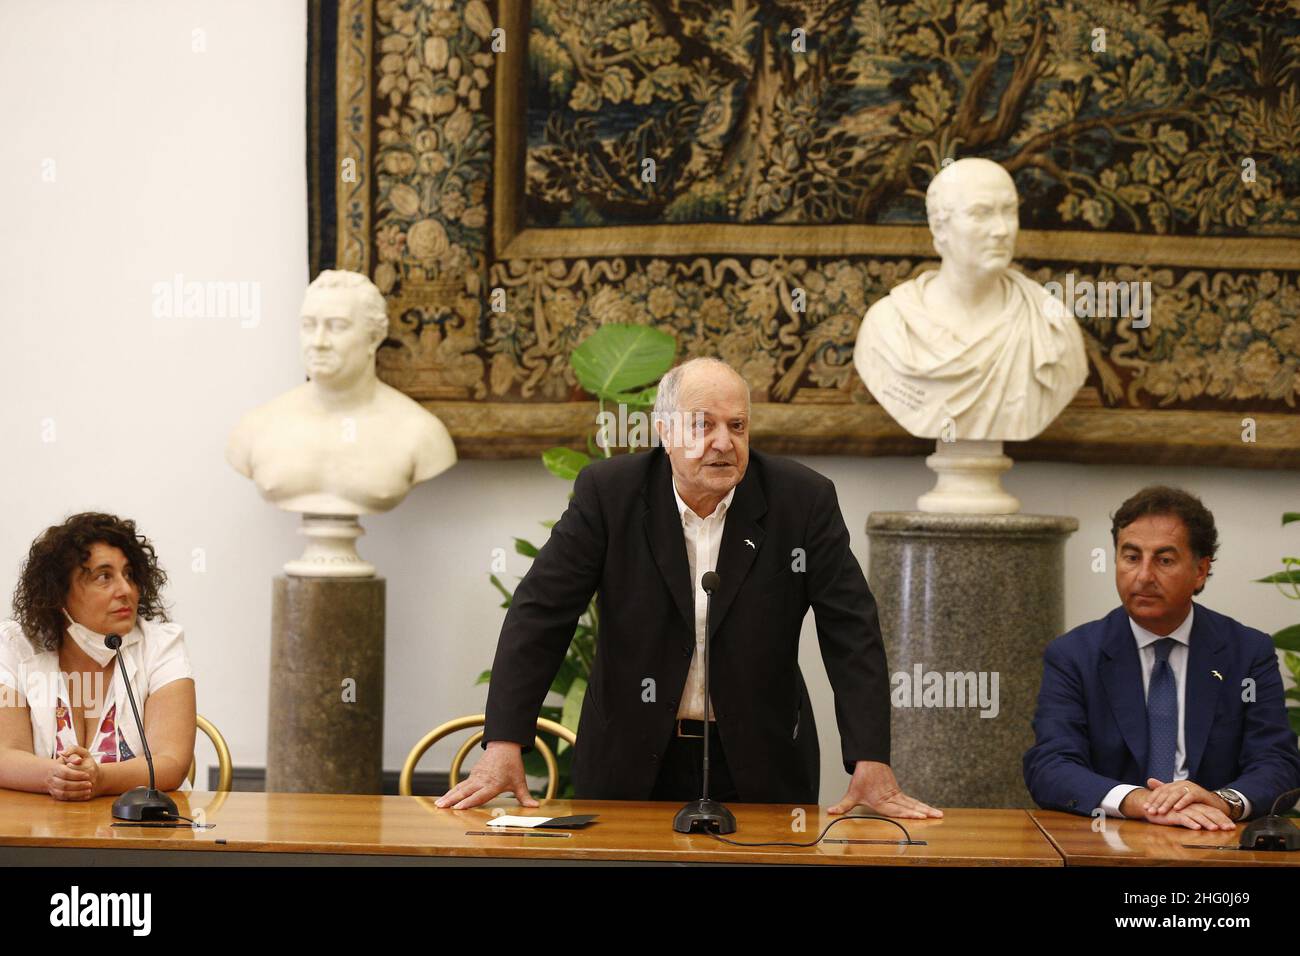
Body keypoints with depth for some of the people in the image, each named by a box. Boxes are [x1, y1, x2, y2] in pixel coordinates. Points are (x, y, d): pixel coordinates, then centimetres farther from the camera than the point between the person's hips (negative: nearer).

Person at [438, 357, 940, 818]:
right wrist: (503, 746, -17)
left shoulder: (804, 500, -7)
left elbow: (852, 632, -8)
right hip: (631, 760, 0)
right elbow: (539, 613, -8)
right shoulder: (607, 491, -7)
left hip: (761, 764, 0)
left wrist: (872, 766, -17)